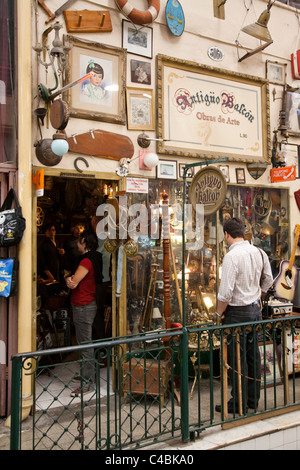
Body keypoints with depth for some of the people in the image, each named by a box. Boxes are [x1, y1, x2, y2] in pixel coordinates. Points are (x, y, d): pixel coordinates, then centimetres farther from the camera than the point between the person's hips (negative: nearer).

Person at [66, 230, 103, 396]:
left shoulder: (87, 261, -19)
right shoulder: (93, 258, 13)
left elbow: (74, 283, -20)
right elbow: (72, 282, 11)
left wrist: (70, 279, 2)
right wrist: (70, 279, -12)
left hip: (83, 306, -11)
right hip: (85, 305, 11)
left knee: (85, 343, -6)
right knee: (83, 341, 20)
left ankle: (87, 382, 0)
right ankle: (87, 374, 32)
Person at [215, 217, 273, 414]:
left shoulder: (232, 256, -21)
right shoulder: (259, 252, 3)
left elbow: (226, 293, -23)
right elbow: (268, 280, 14)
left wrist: (219, 313, -8)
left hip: (237, 313, -8)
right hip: (256, 309, 8)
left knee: (237, 360, 3)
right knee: (252, 355, 17)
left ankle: (239, 404, 13)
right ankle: (253, 399, 30)